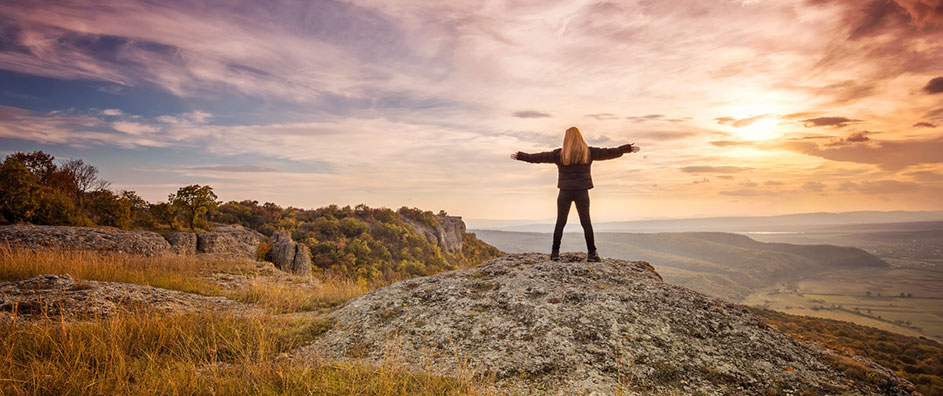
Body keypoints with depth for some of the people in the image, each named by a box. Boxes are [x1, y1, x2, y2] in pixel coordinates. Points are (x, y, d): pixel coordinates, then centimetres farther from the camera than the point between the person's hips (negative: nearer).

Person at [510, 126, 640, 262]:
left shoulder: (559, 154, -4)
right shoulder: (589, 152, 0)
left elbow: (539, 157, 0)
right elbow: (608, 153, 8)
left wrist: (520, 156, 11)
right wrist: (628, 148, 20)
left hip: (565, 192, 0)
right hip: (582, 192, 0)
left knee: (560, 222, 9)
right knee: (586, 223, 7)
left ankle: (555, 252, 12)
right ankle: (592, 253, 10)